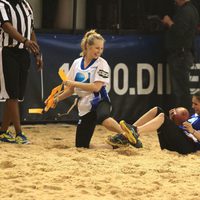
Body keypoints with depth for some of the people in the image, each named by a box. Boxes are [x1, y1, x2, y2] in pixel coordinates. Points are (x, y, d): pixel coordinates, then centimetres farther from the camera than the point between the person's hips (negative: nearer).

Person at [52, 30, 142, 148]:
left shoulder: (101, 64, -6)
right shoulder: (77, 63, 9)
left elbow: (96, 87, -19)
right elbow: (71, 89, 17)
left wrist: (74, 83, -16)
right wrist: (57, 99, 7)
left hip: (99, 102, -5)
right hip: (84, 107, 5)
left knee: (103, 118, -43)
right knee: (81, 146, 3)